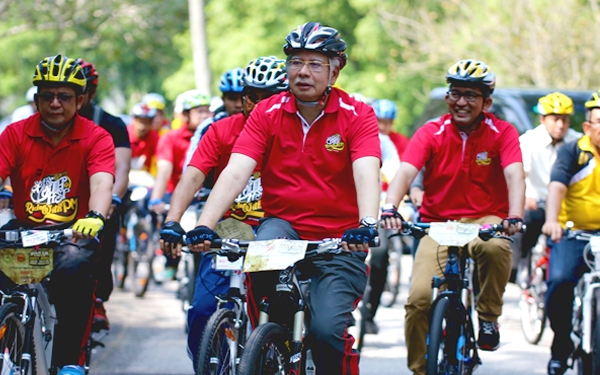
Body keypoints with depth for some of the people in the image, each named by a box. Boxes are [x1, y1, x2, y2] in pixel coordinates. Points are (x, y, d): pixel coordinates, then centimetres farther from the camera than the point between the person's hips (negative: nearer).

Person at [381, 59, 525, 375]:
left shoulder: (502, 133, -4)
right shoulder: (431, 133, -3)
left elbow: (514, 176, -18)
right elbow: (406, 171, -19)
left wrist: (514, 218, -38)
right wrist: (390, 208, -39)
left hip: (484, 220, -1)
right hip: (438, 222, 1)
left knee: (495, 246, -38)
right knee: (419, 297, -18)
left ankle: (488, 316, -12)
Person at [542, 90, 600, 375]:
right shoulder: (573, 152, -1)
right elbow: (557, 186, -16)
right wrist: (551, 220, -35)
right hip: (573, 232, -1)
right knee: (560, 280, -23)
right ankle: (562, 344, -1)